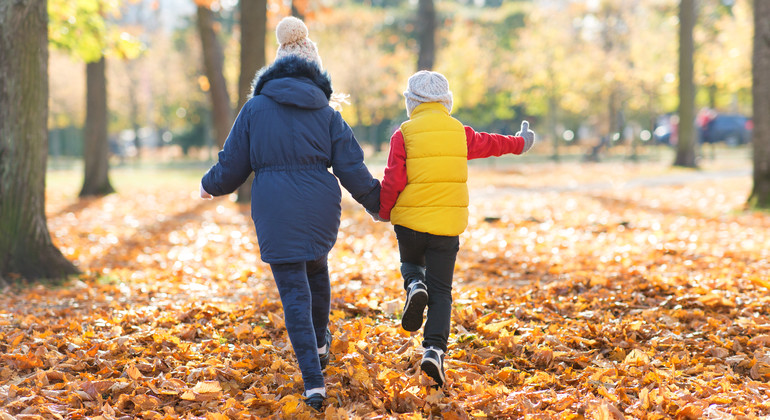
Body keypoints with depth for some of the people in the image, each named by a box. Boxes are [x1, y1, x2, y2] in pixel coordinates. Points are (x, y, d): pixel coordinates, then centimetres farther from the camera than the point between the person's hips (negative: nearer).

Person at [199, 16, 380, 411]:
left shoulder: (256, 107, 0)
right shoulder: (326, 112, 3)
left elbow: (233, 165, 5)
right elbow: (351, 168, 3)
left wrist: (210, 185, 26)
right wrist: (377, 202, 18)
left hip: (276, 213, -2)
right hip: (321, 209, 2)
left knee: (295, 293, -1)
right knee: (316, 267, 31)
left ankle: (314, 382, -8)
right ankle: (320, 343, 41)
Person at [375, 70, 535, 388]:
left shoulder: (404, 134, -5)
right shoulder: (459, 132, 6)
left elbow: (393, 180, -8)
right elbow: (489, 144, 24)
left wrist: (383, 212, 9)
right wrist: (518, 143, 44)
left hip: (410, 219, -1)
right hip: (448, 224, 1)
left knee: (411, 264, 27)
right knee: (441, 290, 5)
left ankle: (415, 287, -6)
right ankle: (434, 349, -11)